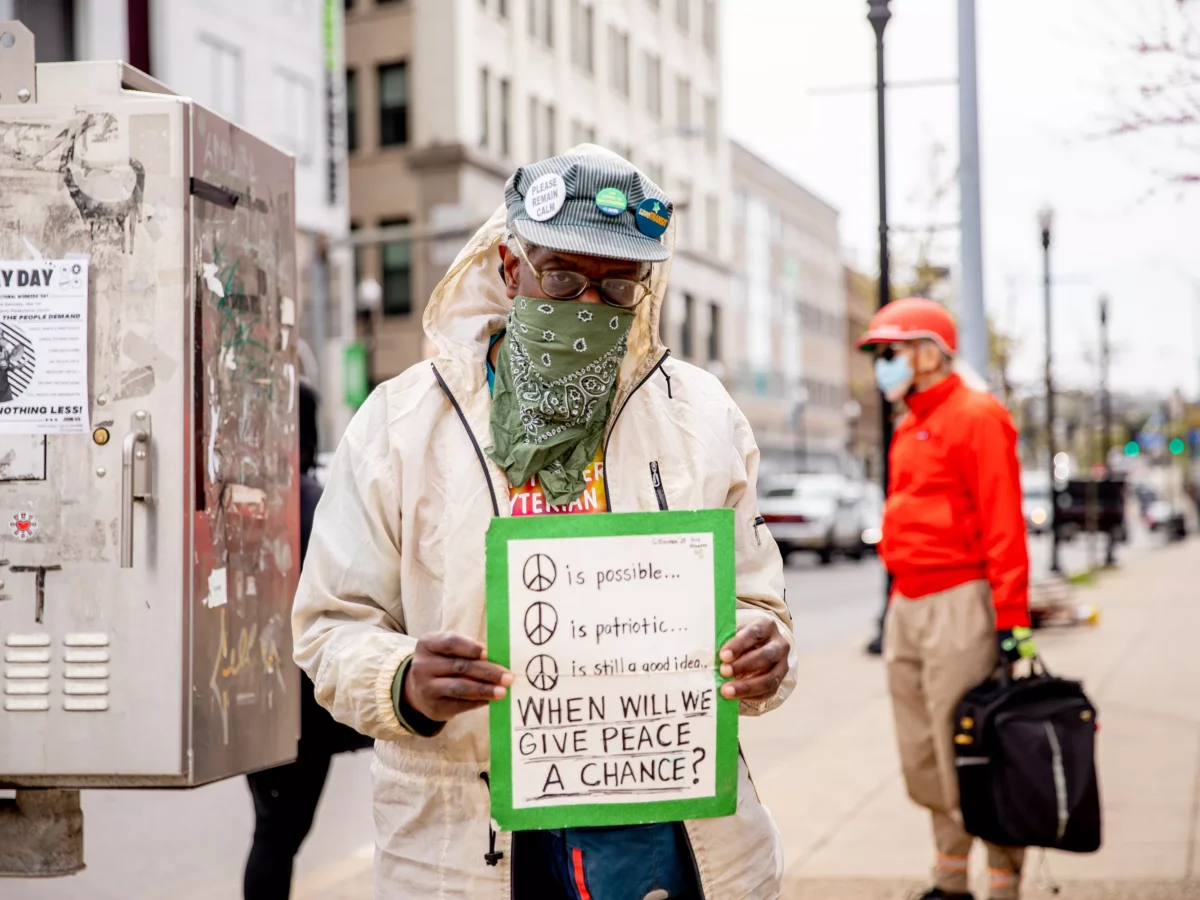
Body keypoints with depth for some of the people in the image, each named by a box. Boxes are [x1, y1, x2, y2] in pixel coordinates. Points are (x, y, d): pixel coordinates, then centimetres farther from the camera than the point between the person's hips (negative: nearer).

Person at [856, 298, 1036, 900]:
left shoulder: (977, 416, -9)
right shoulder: (910, 429, 18)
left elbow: (1003, 523, -15)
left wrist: (1011, 618, -20)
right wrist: (895, 610, 19)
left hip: (958, 603, -9)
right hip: (907, 605, 9)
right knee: (921, 754, 12)